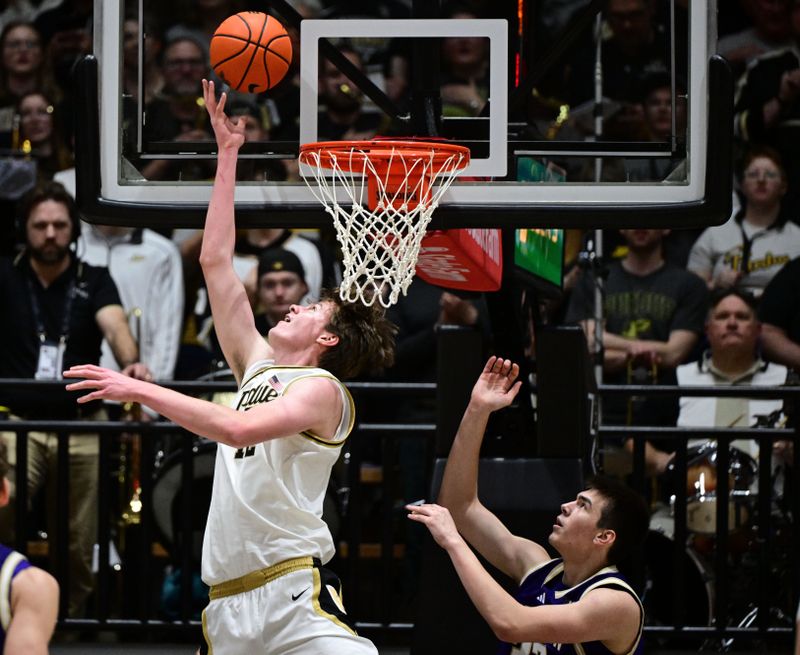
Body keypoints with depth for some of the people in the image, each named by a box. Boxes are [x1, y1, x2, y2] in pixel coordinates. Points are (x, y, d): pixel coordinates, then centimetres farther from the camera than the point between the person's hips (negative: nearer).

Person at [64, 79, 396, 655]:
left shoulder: (321, 388, -2)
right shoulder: (258, 368, 20)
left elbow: (238, 428, -21)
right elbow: (215, 261, 22)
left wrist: (141, 390, -20)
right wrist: (227, 153, 22)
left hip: (294, 592, -7)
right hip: (229, 603, 7)